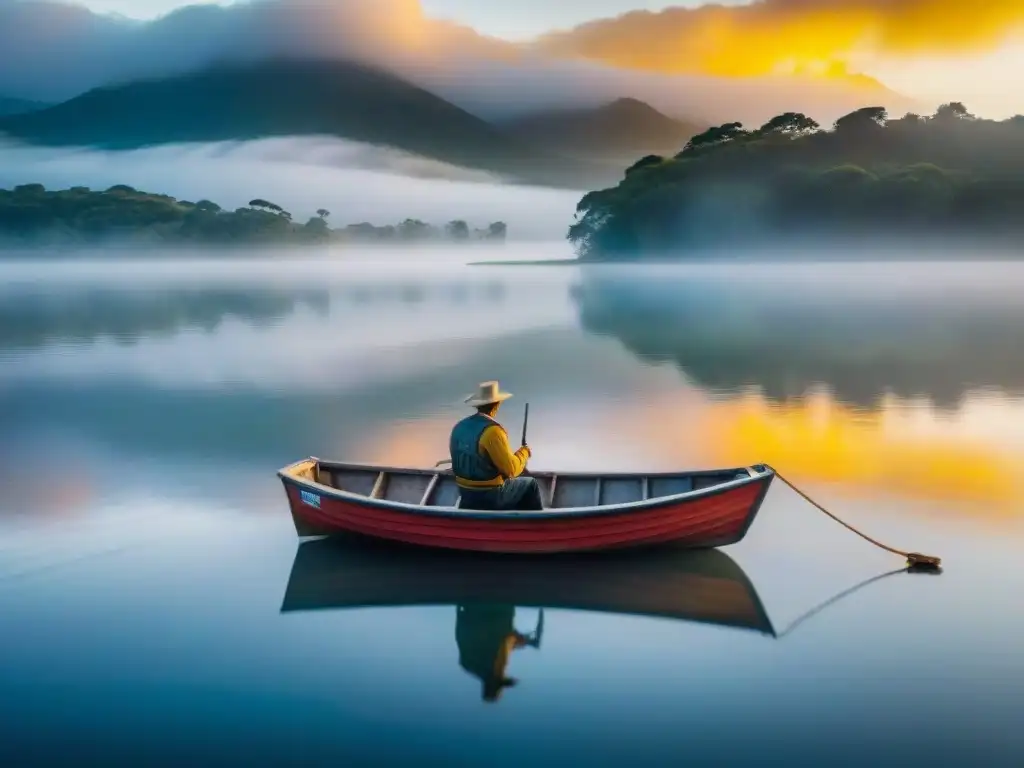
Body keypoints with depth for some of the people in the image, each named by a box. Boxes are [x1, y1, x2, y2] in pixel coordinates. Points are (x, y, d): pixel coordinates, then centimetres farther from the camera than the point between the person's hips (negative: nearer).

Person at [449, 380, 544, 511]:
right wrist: (524, 452, -4)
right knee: (530, 485, 16)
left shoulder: (459, 427, -1)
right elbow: (511, 469, -21)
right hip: (491, 494, -7)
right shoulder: (492, 431, -24)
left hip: (466, 491, 7)